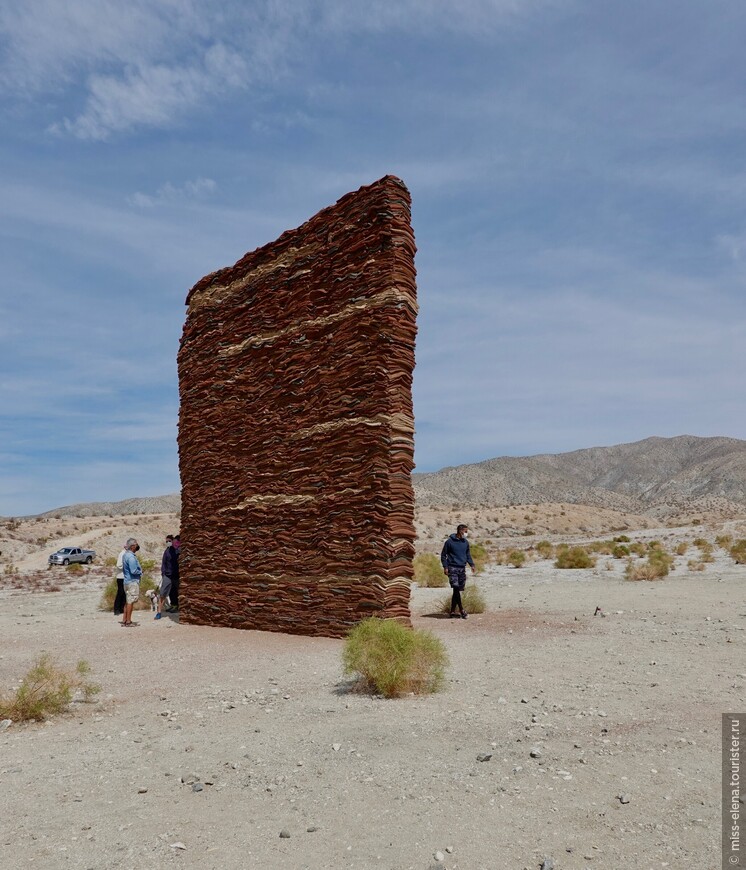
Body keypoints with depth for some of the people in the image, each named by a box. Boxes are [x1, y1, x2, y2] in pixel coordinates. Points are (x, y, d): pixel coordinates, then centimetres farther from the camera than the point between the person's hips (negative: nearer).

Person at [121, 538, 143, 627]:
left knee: (128, 601, 14)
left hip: (127, 581, 10)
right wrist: (140, 572, -4)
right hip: (132, 581, -10)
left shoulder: (126, 555, 12)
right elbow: (134, 571, -24)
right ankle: (128, 622, -1)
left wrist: (139, 571, 15)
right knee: (131, 601, -5)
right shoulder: (131, 557, -19)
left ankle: (125, 620, 19)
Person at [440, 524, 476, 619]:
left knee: (458, 590, 5)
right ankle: (461, 609, -7)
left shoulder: (466, 542, 10)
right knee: (456, 588, -14)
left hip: (462, 568, 5)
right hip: (453, 568, -5)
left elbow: (468, 554, 20)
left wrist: (472, 565, 8)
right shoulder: (450, 541, -6)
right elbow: (443, 555, -2)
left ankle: (452, 611, 13)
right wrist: (445, 567, -10)